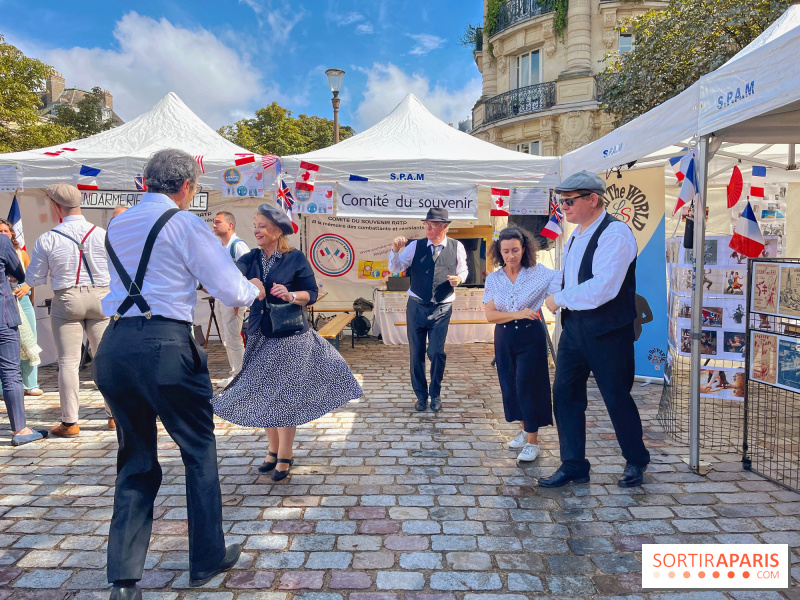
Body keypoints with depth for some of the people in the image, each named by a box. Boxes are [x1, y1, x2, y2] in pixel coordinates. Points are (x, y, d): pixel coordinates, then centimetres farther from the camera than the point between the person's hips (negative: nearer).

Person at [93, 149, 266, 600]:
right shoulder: (185, 223, -4)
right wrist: (254, 289, 14)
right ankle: (208, 559, 23)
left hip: (114, 347, 7)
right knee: (200, 451, 11)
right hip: (165, 347, -6)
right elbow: (233, 292, -8)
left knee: (135, 460, 16)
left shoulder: (117, 227, 17)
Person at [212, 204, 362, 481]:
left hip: (289, 336, -4)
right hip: (259, 336, 4)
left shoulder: (296, 258, -5)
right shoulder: (251, 258, 6)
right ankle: (273, 448, 30)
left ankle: (284, 456, 16)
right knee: (262, 395, 11)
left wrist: (291, 296, -23)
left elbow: (312, 293, -5)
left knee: (284, 396, 2)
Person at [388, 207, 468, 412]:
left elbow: (463, 270, 12)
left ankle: (435, 395, 20)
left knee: (437, 352, -4)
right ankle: (421, 395, 26)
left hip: (442, 308, -1)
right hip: (416, 306, 1)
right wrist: (395, 250, -19)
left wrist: (459, 278, -10)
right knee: (416, 353, 8)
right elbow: (395, 268, -3)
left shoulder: (456, 247, -2)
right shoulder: (415, 246, -3)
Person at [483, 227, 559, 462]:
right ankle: (525, 430, 33)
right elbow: (490, 315, -8)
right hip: (504, 338, 4)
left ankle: (532, 441, 10)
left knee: (527, 386, -3)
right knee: (510, 387, 11)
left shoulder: (539, 272, -7)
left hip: (531, 336, -3)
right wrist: (518, 314, -21)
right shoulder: (493, 279, 0)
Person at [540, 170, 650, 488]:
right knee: (564, 394, 6)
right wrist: (562, 303, 3)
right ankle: (573, 465, 19)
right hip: (574, 327, 8)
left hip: (607, 331, -8)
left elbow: (602, 287, -26)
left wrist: (560, 299, -15)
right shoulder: (576, 234, 12)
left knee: (617, 397, 7)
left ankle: (636, 461, 30)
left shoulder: (615, 232, -16)